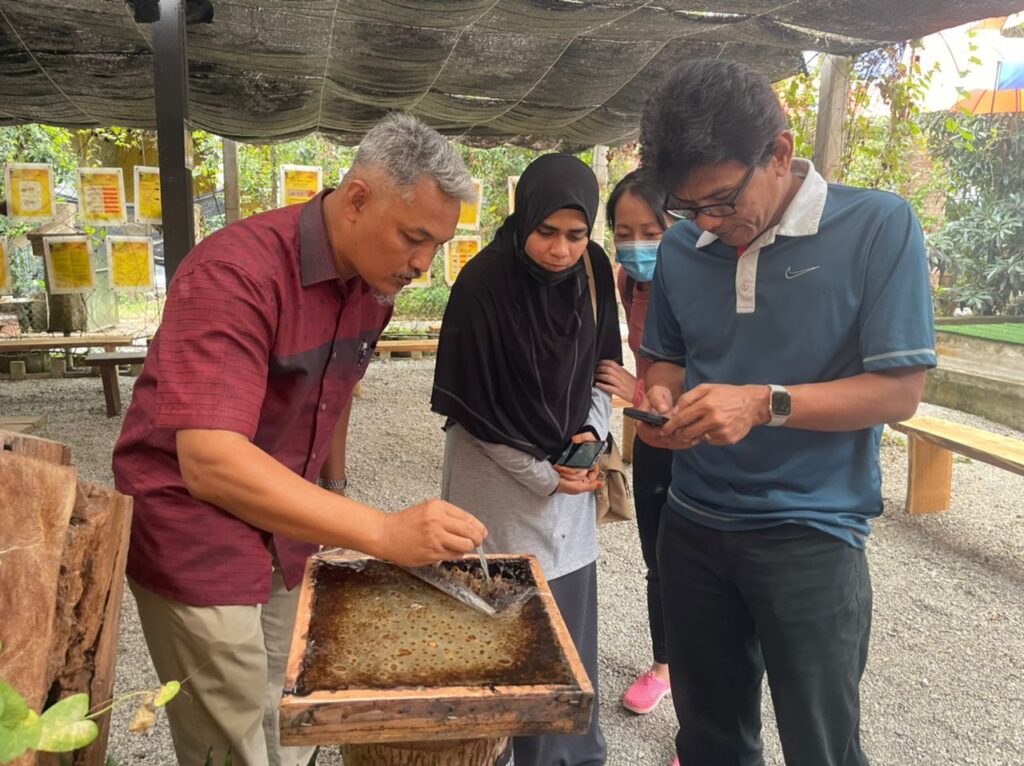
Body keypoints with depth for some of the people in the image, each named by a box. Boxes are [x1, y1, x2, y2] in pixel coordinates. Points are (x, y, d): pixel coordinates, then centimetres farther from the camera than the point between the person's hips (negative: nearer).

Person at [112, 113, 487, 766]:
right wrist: (383, 533, -38)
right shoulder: (236, 273, -26)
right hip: (197, 547, -6)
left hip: (291, 535, 7)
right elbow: (210, 462, -34)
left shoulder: (375, 279, -1)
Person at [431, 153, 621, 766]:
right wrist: (543, 474, -10)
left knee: (570, 617, 11)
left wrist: (593, 431, -6)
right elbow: (469, 406, -14)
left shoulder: (594, 272, -2)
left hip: (572, 472, 5)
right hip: (503, 485, -4)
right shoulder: (484, 285, -18)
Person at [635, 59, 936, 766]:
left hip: (810, 535, -4)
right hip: (693, 524, 5)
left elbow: (899, 391, -13)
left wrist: (766, 404, -25)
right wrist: (659, 398, -8)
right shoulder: (683, 247, 2)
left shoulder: (879, 226, -11)